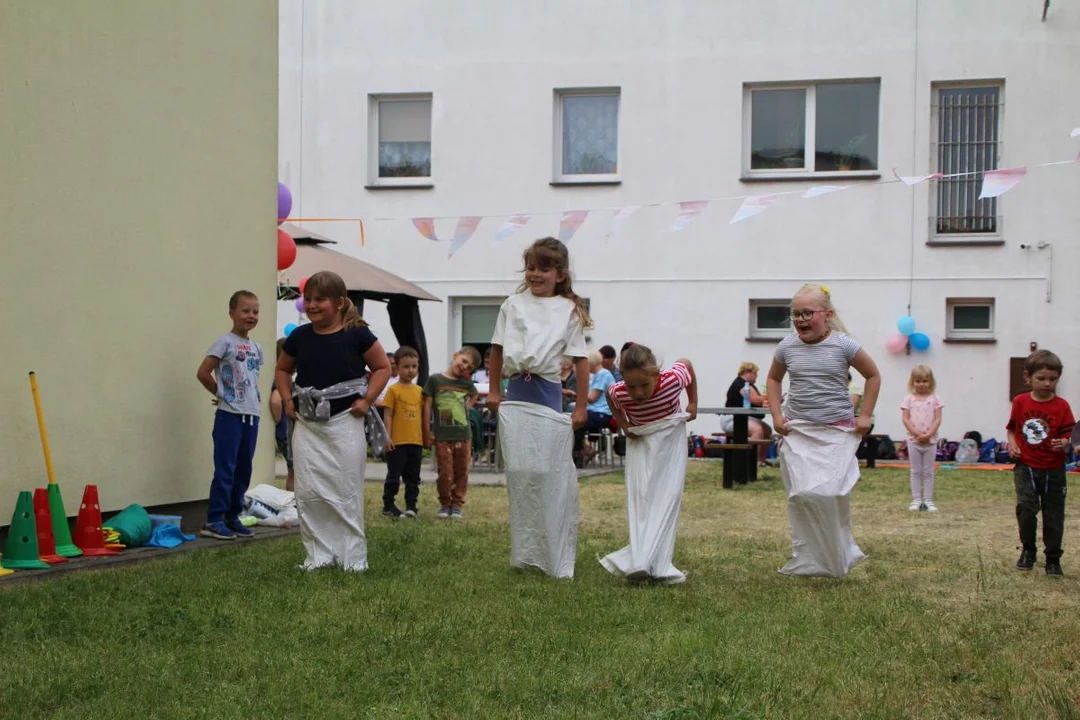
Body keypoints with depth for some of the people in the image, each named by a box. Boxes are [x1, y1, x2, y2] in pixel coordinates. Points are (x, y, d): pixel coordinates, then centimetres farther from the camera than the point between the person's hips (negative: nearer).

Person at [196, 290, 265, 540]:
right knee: (225, 469, -8)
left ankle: (233, 517, 20)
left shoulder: (257, 348, 12)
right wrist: (222, 394, -1)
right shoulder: (225, 342, -8)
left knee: (243, 470, 11)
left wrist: (255, 398, 9)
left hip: (252, 415, 7)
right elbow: (203, 372, -11)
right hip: (229, 414, -7)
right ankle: (213, 521, -3)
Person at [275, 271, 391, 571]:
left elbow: (383, 367, 3)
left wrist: (366, 400, -7)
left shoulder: (357, 335, -6)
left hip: (345, 421, -4)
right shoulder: (299, 337, 4)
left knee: (346, 493, 1)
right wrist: (288, 400, 6)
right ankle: (318, 554, 13)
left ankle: (353, 556, 12)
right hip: (307, 424, 4)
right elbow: (283, 369, 20)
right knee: (308, 492, 2)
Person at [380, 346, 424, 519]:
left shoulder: (419, 391, 9)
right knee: (394, 476, 1)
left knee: (413, 477, 11)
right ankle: (388, 506, 10)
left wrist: (426, 436, 14)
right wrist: (388, 437, -11)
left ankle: (411, 506, 19)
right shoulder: (393, 390, -6)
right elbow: (388, 415, -6)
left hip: (416, 441, 5)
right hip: (398, 442, -5)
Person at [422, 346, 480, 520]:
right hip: (442, 436, -3)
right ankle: (444, 504, 13)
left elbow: (474, 396, 32)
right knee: (445, 473, -4)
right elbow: (427, 406, -1)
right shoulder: (435, 380, -2)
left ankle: (456, 504, 18)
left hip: (463, 436, 4)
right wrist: (427, 432, -3)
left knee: (461, 472, 7)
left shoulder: (466, 384, 8)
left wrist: (467, 407, 12)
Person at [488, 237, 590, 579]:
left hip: (548, 396, -2)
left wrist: (580, 407, -4)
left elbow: (580, 360, -1)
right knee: (519, 473, 5)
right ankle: (524, 552, 15)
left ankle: (556, 557, 8)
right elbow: (497, 349, 16)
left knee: (552, 474, -1)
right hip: (516, 396, 3)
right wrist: (494, 391, 13)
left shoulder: (569, 310, 1)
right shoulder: (514, 304, 8)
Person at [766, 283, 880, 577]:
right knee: (801, 495, -2)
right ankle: (806, 561, 10)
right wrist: (777, 415, 8)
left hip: (837, 432, -3)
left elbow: (873, 376, 6)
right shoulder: (787, 347, 1)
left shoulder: (844, 345, -7)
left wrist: (864, 415, 1)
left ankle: (837, 558, 11)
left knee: (830, 493, -11)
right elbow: (774, 379, 20)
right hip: (797, 432, 3)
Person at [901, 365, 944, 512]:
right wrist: (917, 434, -16)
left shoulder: (934, 399, 1)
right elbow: (906, 419, -5)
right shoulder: (909, 400, 1)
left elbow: (937, 419, -5)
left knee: (928, 472, 4)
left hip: (930, 441, 0)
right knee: (916, 471, 5)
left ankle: (928, 500, 8)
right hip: (913, 440, 0)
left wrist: (928, 434, -17)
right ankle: (916, 500, 8)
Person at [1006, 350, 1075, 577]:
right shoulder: (1020, 402, 0)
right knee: (1026, 507, -14)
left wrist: (1063, 444, -27)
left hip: (1053, 470, 0)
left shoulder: (1061, 406, -6)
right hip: (1025, 467, 1)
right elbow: (1012, 428, 13)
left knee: (1053, 515, 6)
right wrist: (1012, 444, -5)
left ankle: (1053, 559, 21)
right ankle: (1028, 550, 8)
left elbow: (1068, 437, -6)